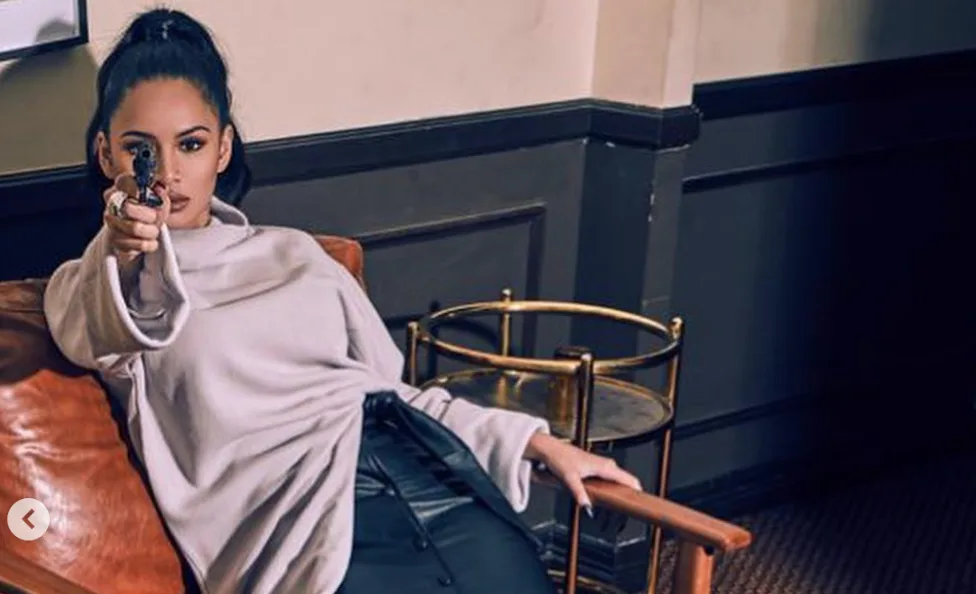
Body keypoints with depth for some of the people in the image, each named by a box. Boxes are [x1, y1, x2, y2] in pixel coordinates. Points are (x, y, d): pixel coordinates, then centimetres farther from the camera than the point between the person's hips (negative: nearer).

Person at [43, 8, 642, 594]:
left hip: (431, 476, 4)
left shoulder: (294, 252, 24)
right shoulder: (87, 286, 12)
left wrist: (540, 443, 15)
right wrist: (124, 255, -35)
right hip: (304, 517, -4)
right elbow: (110, 335, -12)